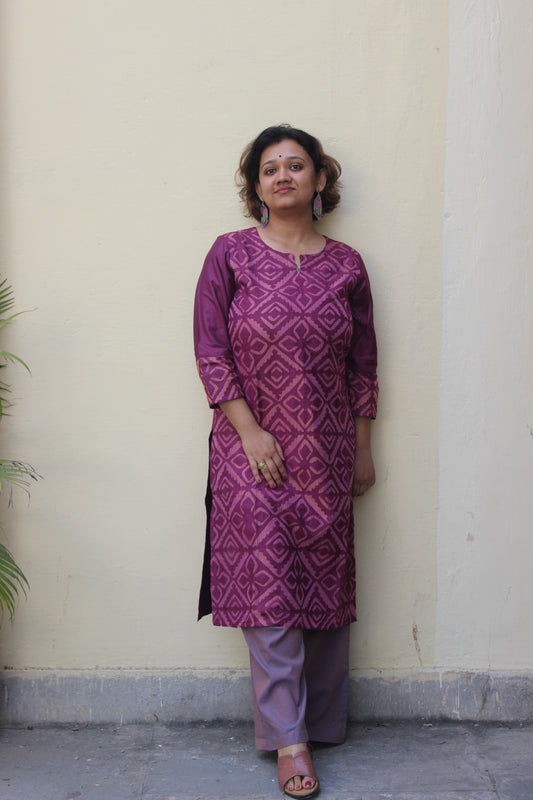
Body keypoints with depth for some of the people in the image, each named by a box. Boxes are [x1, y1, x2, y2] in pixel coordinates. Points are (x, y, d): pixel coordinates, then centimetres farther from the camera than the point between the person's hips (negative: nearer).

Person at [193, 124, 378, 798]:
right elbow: (211, 351, -4)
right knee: (268, 587, -3)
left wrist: (363, 449, 8)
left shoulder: (345, 265, 6)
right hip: (252, 447, -2)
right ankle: (288, 739, 7)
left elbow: (362, 365, 9)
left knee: (325, 584, 8)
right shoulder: (231, 254, 0)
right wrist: (252, 432, -12)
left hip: (327, 452, 2)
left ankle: (321, 718, 26)